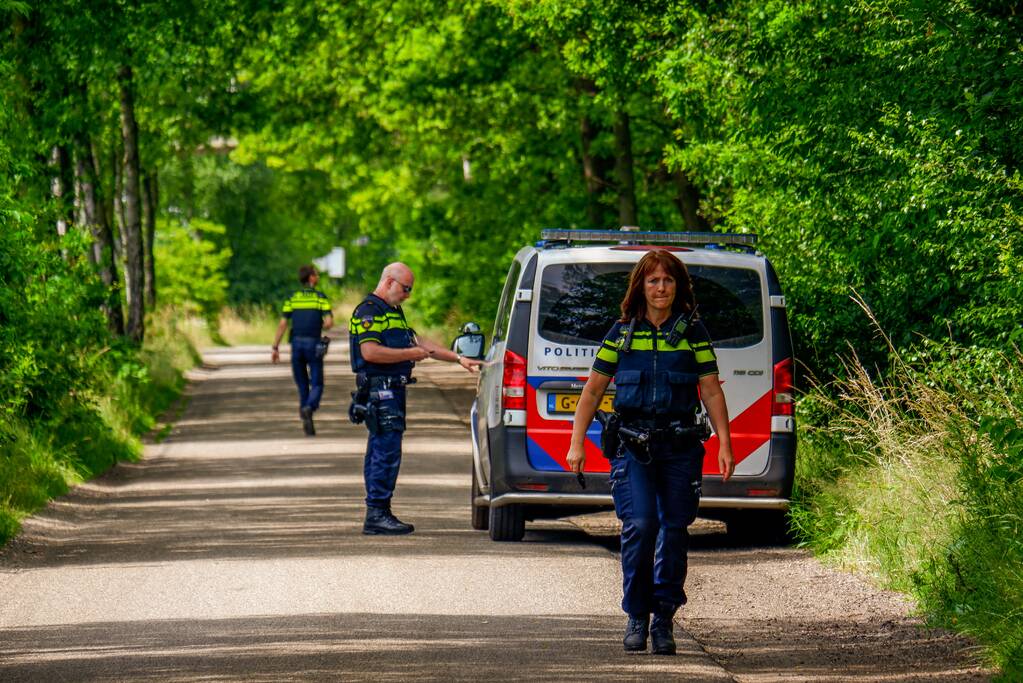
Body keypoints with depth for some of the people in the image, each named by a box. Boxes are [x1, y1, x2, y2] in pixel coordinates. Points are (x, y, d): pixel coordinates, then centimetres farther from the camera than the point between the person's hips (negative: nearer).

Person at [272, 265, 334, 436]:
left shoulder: (292, 299, 6)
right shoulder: (321, 298, -2)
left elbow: (282, 324, 0)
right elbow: (329, 322, -11)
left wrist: (275, 348, 3)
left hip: (296, 344, 3)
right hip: (314, 345, -3)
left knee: (302, 385, 14)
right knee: (316, 385, 3)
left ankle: (308, 426, 12)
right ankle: (308, 408, -28)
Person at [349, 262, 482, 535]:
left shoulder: (393, 312, 23)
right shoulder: (368, 311, -10)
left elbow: (419, 343, 27)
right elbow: (370, 352, -21)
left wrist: (458, 358, 20)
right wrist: (411, 354, -13)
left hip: (393, 391, 11)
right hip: (379, 391, -11)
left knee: (381, 452, 11)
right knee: (386, 451, -12)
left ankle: (378, 513, 14)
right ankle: (377, 513, -13)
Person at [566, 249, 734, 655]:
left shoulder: (693, 332, 6)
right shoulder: (622, 333, 7)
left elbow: (712, 392, 6)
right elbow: (593, 390, 12)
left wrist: (724, 445, -2)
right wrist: (576, 443, 6)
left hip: (680, 446, 1)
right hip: (632, 444, -1)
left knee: (674, 530, 0)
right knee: (639, 526, -14)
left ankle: (664, 621, 11)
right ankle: (636, 618, -1)